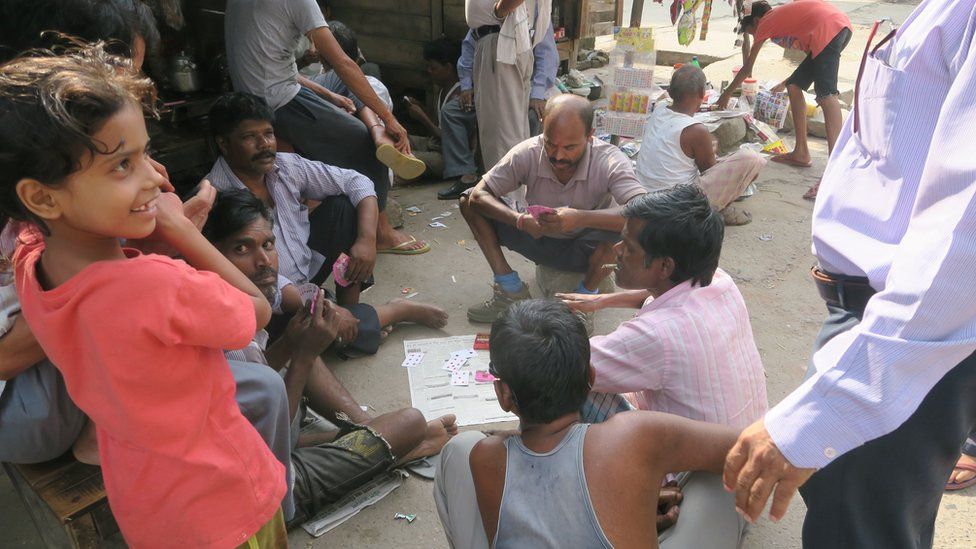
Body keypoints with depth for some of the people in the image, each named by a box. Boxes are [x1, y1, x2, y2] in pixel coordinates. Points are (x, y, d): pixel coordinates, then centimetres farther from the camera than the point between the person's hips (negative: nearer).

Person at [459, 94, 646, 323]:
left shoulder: (610, 161, -26)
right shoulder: (527, 153, -20)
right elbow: (478, 195, -20)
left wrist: (580, 218, -51)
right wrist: (520, 220, -39)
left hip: (584, 251, -2)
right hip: (539, 239, 3)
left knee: (622, 226, -37)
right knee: (468, 201, -12)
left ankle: (586, 295, -8)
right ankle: (510, 289, -7)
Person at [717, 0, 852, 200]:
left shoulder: (765, 23, 14)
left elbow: (747, 68, 21)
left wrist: (727, 93, 33)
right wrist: (786, 83, 46)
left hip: (828, 27, -8)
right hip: (841, 25, 8)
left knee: (826, 94, -21)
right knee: (794, 86, 17)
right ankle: (801, 153, 21)